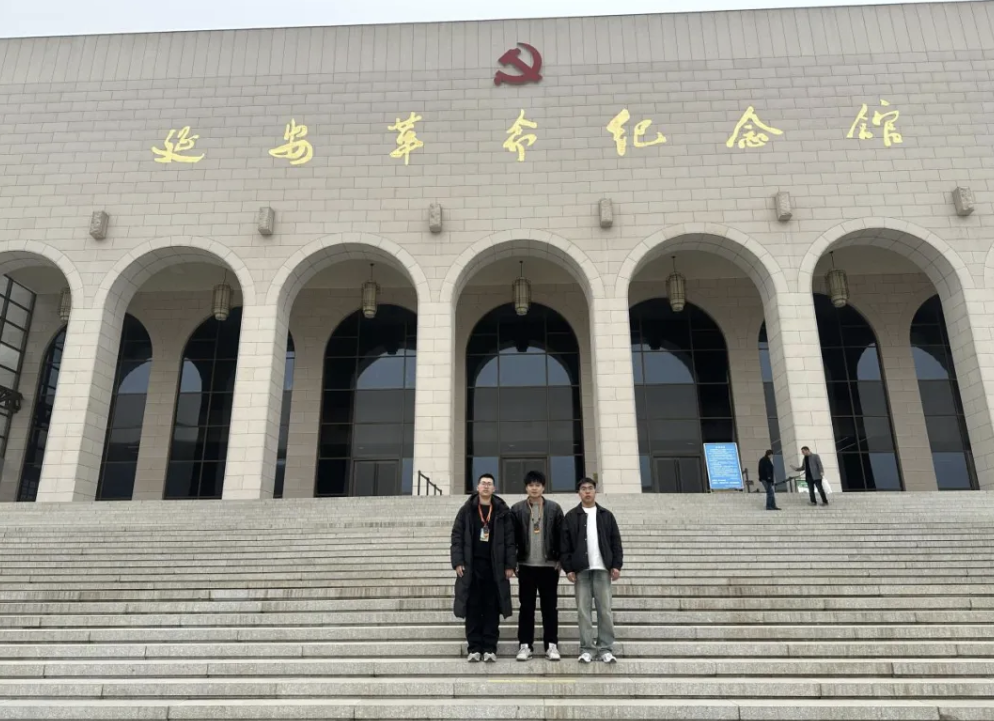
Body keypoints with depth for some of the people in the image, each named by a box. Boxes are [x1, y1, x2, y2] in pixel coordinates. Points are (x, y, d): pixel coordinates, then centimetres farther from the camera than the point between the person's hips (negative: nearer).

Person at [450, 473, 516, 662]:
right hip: (471, 566, 0)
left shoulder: (503, 511, 4)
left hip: (494, 567, 0)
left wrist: (510, 565, -3)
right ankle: (474, 648, 12)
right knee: (473, 608, 4)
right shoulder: (466, 510, 4)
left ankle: (490, 648, 11)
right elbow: (457, 537, 2)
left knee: (492, 609, 4)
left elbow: (510, 540, 3)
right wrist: (458, 562, -6)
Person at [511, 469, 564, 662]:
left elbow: (561, 535, 2)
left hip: (549, 564, 0)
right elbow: (512, 537, 2)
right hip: (526, 565, 0)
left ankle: (552, 645, 13)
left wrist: (560, 559, -2)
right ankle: (525, 645, 12)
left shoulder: (554, 508, 2)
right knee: (526, 606, 6)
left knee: (550, 606, 5)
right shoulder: (517, 509, 2)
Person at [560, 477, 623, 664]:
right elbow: (565, 545, 2)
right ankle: (586, 648, 6)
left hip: (602, 568, 1)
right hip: (581, 569, -1)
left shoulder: (606, 515, 10)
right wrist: (568, 568, -5)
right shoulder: (571, 516, 5)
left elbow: (616, 542, 8)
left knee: (605, 609, 1)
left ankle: (606, 648, 7)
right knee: (583, 610, 1)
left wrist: (616, 565, -1)